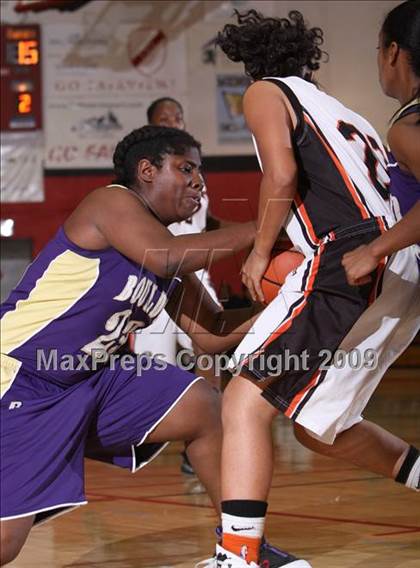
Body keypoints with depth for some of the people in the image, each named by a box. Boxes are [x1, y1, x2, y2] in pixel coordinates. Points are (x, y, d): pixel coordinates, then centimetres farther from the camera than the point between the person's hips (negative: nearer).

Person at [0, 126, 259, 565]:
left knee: (203, 408, 5)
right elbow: (165, 258, -30)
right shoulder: (111, 201, -13)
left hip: (90, 377, 9)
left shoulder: (172, 267, 11)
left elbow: (213, 335, 13)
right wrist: (251, 232, -23)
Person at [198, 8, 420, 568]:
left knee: (246, 400, -13)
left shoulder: (267, 92, 11)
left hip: (349, 261, -8)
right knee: (316, 426, 23)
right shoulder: (348, 118, 33)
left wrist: (260, 252, 3)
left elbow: (281, 172, -8)